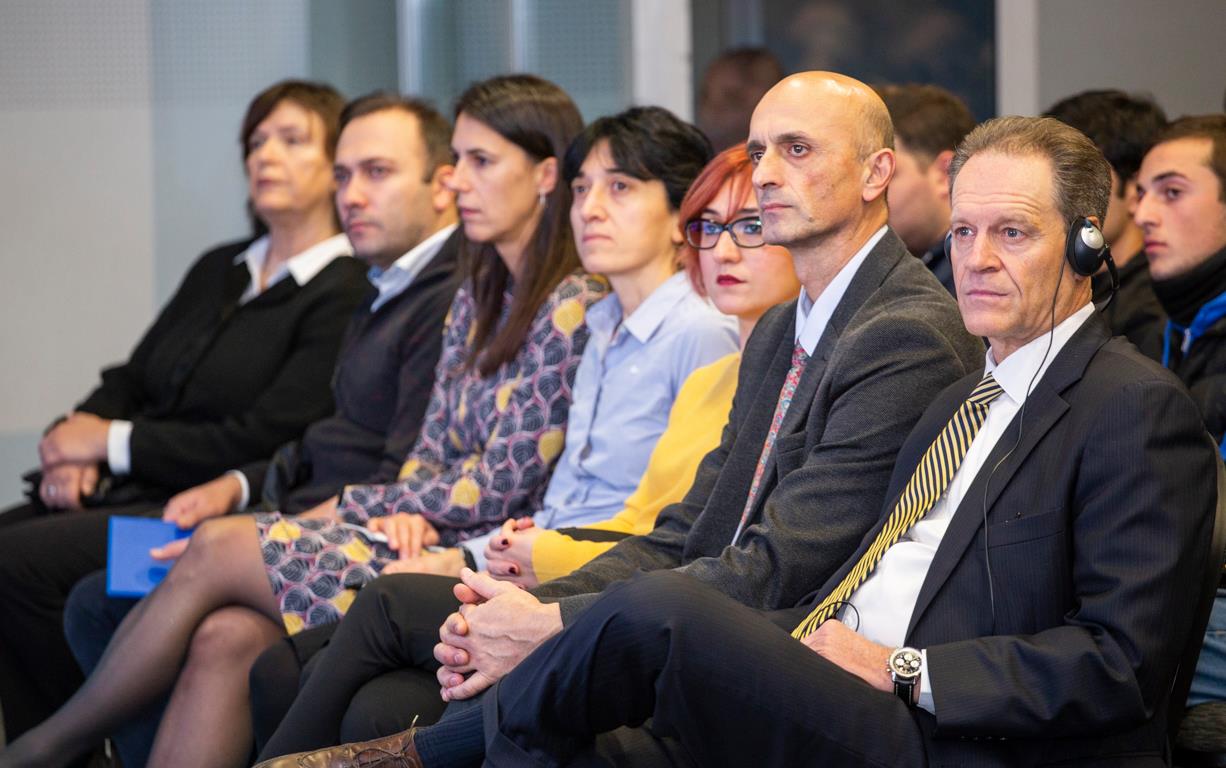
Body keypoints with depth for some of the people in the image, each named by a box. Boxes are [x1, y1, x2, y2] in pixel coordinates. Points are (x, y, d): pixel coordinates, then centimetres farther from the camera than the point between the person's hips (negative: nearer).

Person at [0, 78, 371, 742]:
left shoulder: (344, 296, -7)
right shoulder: (218, 271, 22)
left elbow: (262, 444, -14)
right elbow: (128, 380, 21)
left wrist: (113, 440, -6)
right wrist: (77, 451, -1)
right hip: (119, 491, 8)